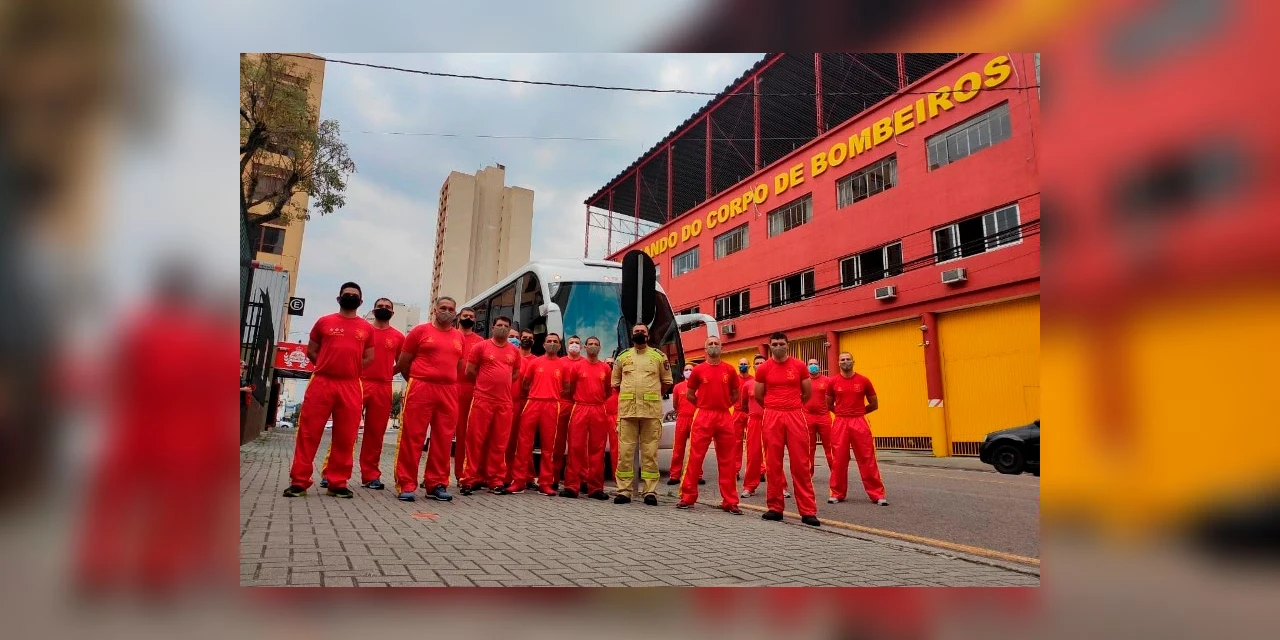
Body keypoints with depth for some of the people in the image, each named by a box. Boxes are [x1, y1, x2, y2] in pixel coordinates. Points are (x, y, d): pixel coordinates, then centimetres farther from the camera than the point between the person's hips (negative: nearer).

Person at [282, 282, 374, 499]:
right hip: (321, 382, -1)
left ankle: (338, 483, 11)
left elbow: (369, 359, 15)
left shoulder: (366, 329, 11)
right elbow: (311, 351, 13)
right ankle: (299, 481, 5)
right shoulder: (324, 322, 9)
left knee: (345, 438, 2)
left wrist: (349, 368, 3)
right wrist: (328, 366, 1)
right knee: (309, 433, -1)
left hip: (351, 387, 1)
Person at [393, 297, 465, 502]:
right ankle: (406, 484, 3)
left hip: (449, 392, 4)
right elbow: (403, 363, 6)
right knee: (412, 437, -3)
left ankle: (436, 484, 13)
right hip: (421, 389, -4)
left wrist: (448, 382, 15)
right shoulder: (420, 330, 3)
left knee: (443, 440, 5)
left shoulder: (459, 337, 14)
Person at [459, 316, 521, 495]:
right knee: (475, 440, -2)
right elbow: (469, 372, 3)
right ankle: (470, 479, 4)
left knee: (499, 443, 6)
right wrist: (486, 384, 10)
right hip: (483, 400, -3)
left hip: (505, 402, 3)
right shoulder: (481, 346, 1)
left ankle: (496, 480, 13)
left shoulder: (514, 351, 11)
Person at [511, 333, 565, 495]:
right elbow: (524, 384, 16)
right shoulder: (534, 362, 11)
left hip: (552, 406, 0)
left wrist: (553, 395, 3)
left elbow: (565, 388, 12)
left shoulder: (563, 365, 9)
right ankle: (519, 481, 1)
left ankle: (545, 483, 7)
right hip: (533, 404, 0)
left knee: (548, 445, 2)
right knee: (524, 443, -3)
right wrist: (536, 393, 10)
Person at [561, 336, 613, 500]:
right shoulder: (577, 366, 6)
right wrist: (579, 399, 6)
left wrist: (598, 399, 8)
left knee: (597, 449, 2)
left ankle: (596, 488, 7)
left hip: (599, 411, 2)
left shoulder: (606, 368, 10)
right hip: (580, 409, -2)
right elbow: (568, 388, 10)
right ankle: (572, 486, -2)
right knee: (576, 447, -5)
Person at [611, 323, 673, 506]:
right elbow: (615, 382, 19)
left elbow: (667, 382, 13)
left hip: (652, 411, -1)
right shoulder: (622, 356, 15)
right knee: (625, 451, -1)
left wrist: (654, 396, 8)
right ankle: (624, 490, 5)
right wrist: (629, 396, 12)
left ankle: (650, 491, 3)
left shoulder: (659, 356, 10)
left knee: (650, 451, -1)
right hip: (626, 410, 1)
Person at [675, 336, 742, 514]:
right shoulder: (698, 370, 3)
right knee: (695, 457, -3)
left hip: (725, 418, 2)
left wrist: (722, 405, 8)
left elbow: (736, 394, 16)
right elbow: (689, 395, 10)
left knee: (727, 461, 5)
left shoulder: (729, 370, 7)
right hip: (703, 417, -1)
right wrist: (705, 406, 6)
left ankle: (730, 501, 11)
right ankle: (688, 497, 5)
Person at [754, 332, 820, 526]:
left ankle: (808, 511, 3)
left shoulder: (799, 366, 4)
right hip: (772, 417, 0)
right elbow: (758, 396, 12)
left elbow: (807, 393, 14)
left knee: (801, 464, -1)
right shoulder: (763, 368, 3)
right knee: (773, 464, 4)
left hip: (796, 416, 0)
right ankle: (775, 508, 14)